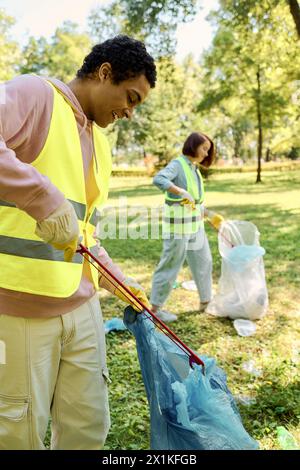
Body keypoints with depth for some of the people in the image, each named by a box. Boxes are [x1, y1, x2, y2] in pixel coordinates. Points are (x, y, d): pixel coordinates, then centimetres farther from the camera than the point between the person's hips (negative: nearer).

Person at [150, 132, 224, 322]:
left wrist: (209, 214, 15)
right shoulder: (178, 164, -10)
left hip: (195, 224, 9)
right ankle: (155, 307, 11)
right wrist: (182, 192, -37)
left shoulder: (194, 169, 14)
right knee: (170, 265, -1)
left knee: (203, 262, 16)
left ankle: (206, 302, 31)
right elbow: (158, 179, -30)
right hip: (178, 222, -8)